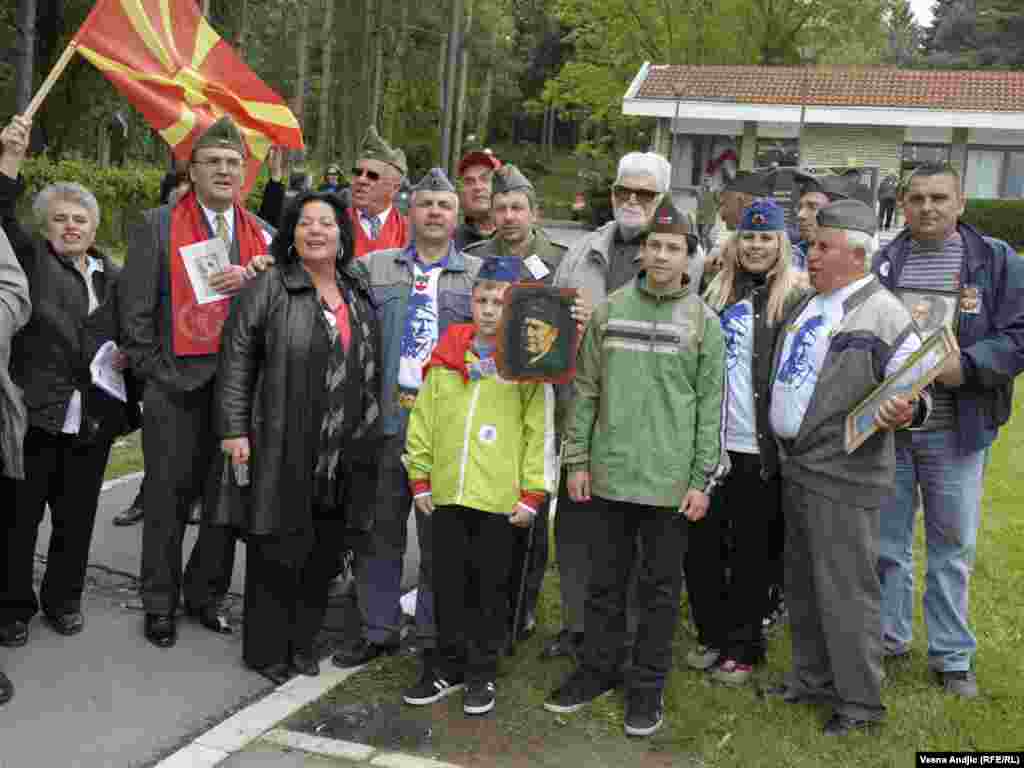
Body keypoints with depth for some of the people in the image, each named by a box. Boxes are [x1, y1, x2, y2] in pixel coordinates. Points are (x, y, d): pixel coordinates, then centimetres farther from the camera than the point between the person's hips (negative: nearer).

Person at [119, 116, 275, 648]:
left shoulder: (264, 235, 10)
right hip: (176, 388, -3)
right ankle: (160, 604, 20)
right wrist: (155, 373, -6)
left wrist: (254, 281, -11)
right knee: (168, 500, 5)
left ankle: (206, 594, 26)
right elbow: (135, 309, -2)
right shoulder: (156, 227, 0)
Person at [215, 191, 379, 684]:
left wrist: (369, 432, 15)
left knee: (324, 552, 10)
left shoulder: (359, 295, 14)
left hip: (343, 456, 5)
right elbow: (236, 359, -6)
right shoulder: (269, 287, -3)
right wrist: (234, 429, -12)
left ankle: (303, 643, 25)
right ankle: (267, 650, 16)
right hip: (281, 448, -5)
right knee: (276, 550, 1)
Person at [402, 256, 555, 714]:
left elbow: (541, 432, -4)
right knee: (448, 587, 12)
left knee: (488, 588, 8)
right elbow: (423, 419, 9)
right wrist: (420, 479, 6)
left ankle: (482, 674, 23)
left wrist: (533, 495, -7)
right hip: (446, 494, 3)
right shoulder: (446, 355, 5)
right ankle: (449, 669, 27)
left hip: (500, 499, -3)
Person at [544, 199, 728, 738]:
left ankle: (648, 684, 23)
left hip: (670, 481, -2)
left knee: (659, 587, 9)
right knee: (605, 581, 14)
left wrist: (703, 479, -6)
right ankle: (599, 668, 30)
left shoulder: (703, 320, -1)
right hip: (609, 474, 2)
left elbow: (712, 406, -2)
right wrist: (577, 460, 3)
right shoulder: (608, 310, 4)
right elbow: (586, 390, 6)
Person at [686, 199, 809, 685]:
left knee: (751, 552, 7)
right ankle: (711, 635, 29)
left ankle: (743, 646, 22)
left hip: (759, 448, -5)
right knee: (701, 544, 11)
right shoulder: (716, 291, 10)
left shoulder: (796, 296, -5)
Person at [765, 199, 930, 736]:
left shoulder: (883, 314, -13)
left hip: (842, 475, -8)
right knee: (802, 582, 18)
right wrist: (781, 449, 15)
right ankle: (812, 677, 34)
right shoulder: (809, 304, 12)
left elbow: (913, 390, -14)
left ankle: (860, 701, 14)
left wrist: (906, 411, -34)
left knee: (845, 588, 0)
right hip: (795, 466, 9)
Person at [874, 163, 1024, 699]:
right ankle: (887, 637, 30)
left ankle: (952, 656, 22)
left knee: (952, 545, 8)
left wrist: (966, 365, -19)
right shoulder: (883, 262, 6)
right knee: (886, 540, 12)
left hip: (955, 431, -2)